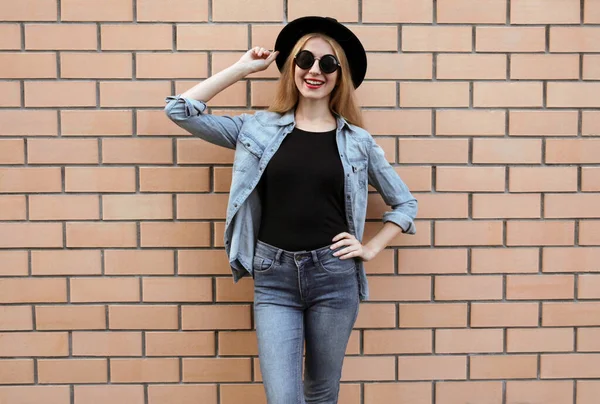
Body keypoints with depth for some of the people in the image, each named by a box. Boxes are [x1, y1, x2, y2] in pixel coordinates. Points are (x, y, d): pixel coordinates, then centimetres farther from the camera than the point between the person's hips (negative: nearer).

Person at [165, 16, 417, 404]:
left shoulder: (358, 140, 3)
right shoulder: (260, 128, 3)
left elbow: (405, 202, 13)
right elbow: (181, 110, 0)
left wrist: (371, 248, 1)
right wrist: (243, 68, 3)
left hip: (334, 276, 1)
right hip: (273, 278, 0)